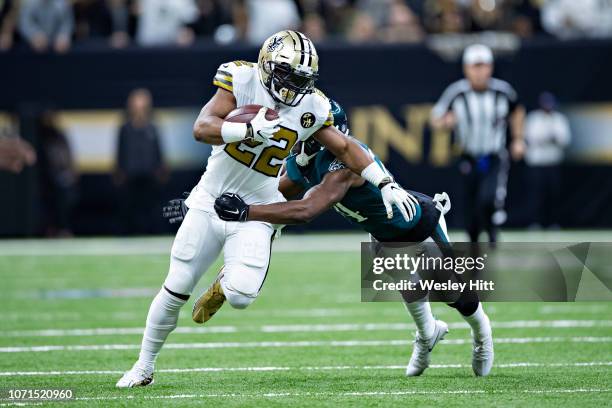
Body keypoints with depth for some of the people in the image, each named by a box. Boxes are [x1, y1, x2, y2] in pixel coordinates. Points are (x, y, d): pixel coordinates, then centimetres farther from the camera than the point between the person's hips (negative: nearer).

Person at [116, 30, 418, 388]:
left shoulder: (312, 107, -6)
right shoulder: (241, 81, -13)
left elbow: (345, 148, 7)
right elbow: (202, 128, -23)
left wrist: (386, 184, 1)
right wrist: (249, 130, -38)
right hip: (211, 199, -1)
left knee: (241, 296, -18)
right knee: (176, 290, 3)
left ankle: (224, 284, 21)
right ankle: (145, 366, 22)